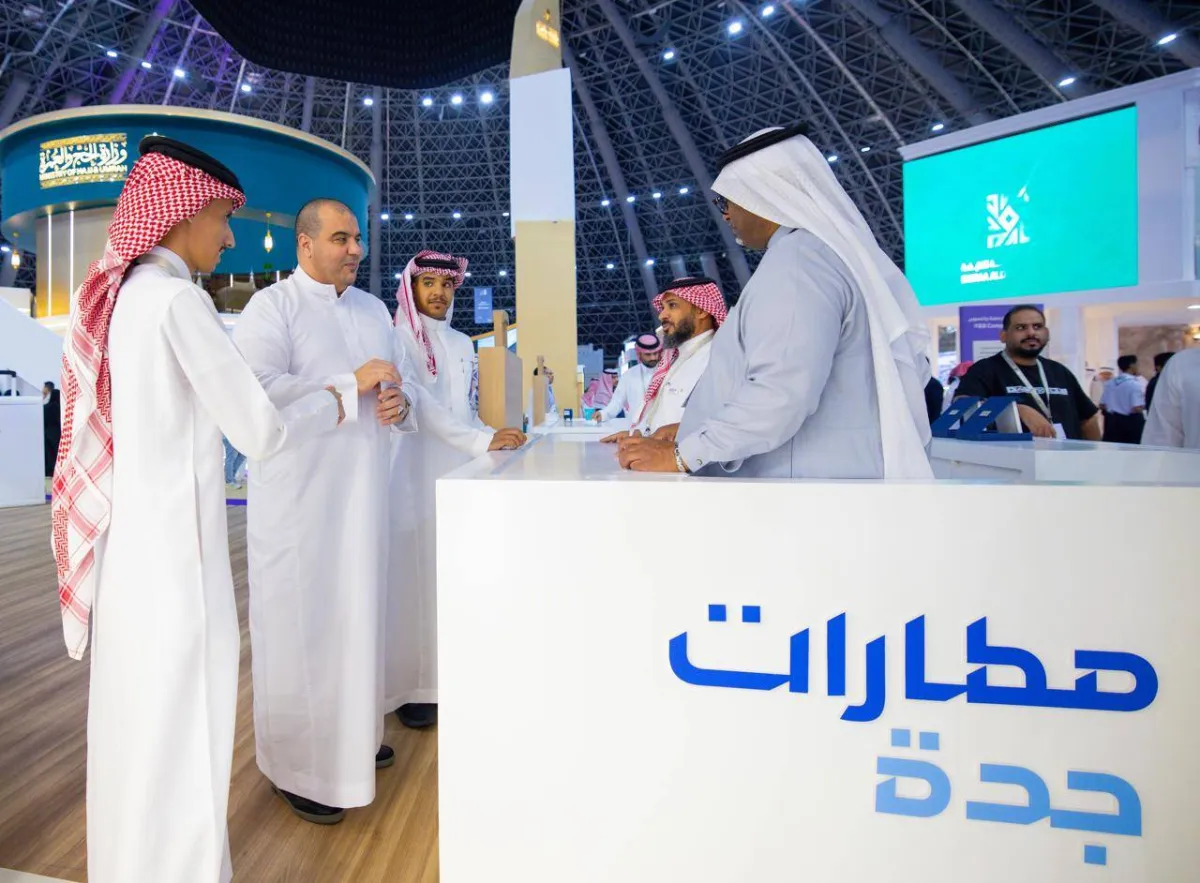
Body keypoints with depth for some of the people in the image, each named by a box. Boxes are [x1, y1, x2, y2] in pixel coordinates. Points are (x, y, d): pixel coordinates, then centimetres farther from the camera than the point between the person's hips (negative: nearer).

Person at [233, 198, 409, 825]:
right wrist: (351, 384, -20)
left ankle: (354, 734, 32)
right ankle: (298, 764, 18)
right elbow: (257, 393, -20)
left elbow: (398, 383, 16)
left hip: (363, 491, 6)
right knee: (300, 623, 2)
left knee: (358, 612, 14)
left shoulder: (374, 309, 14)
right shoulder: (270, 308, -6)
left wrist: (399, 404, -7)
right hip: (298, 497, -6)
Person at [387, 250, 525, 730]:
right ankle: (411, 686, 11)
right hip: (415, 474, -5)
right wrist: (480, 441, -28)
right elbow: (419, 402, -17)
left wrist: (493, 436, 2)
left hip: (459, 473, 5)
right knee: (415, 576, -1)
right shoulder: (397, 339, -3)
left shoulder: (462, 344, 16)